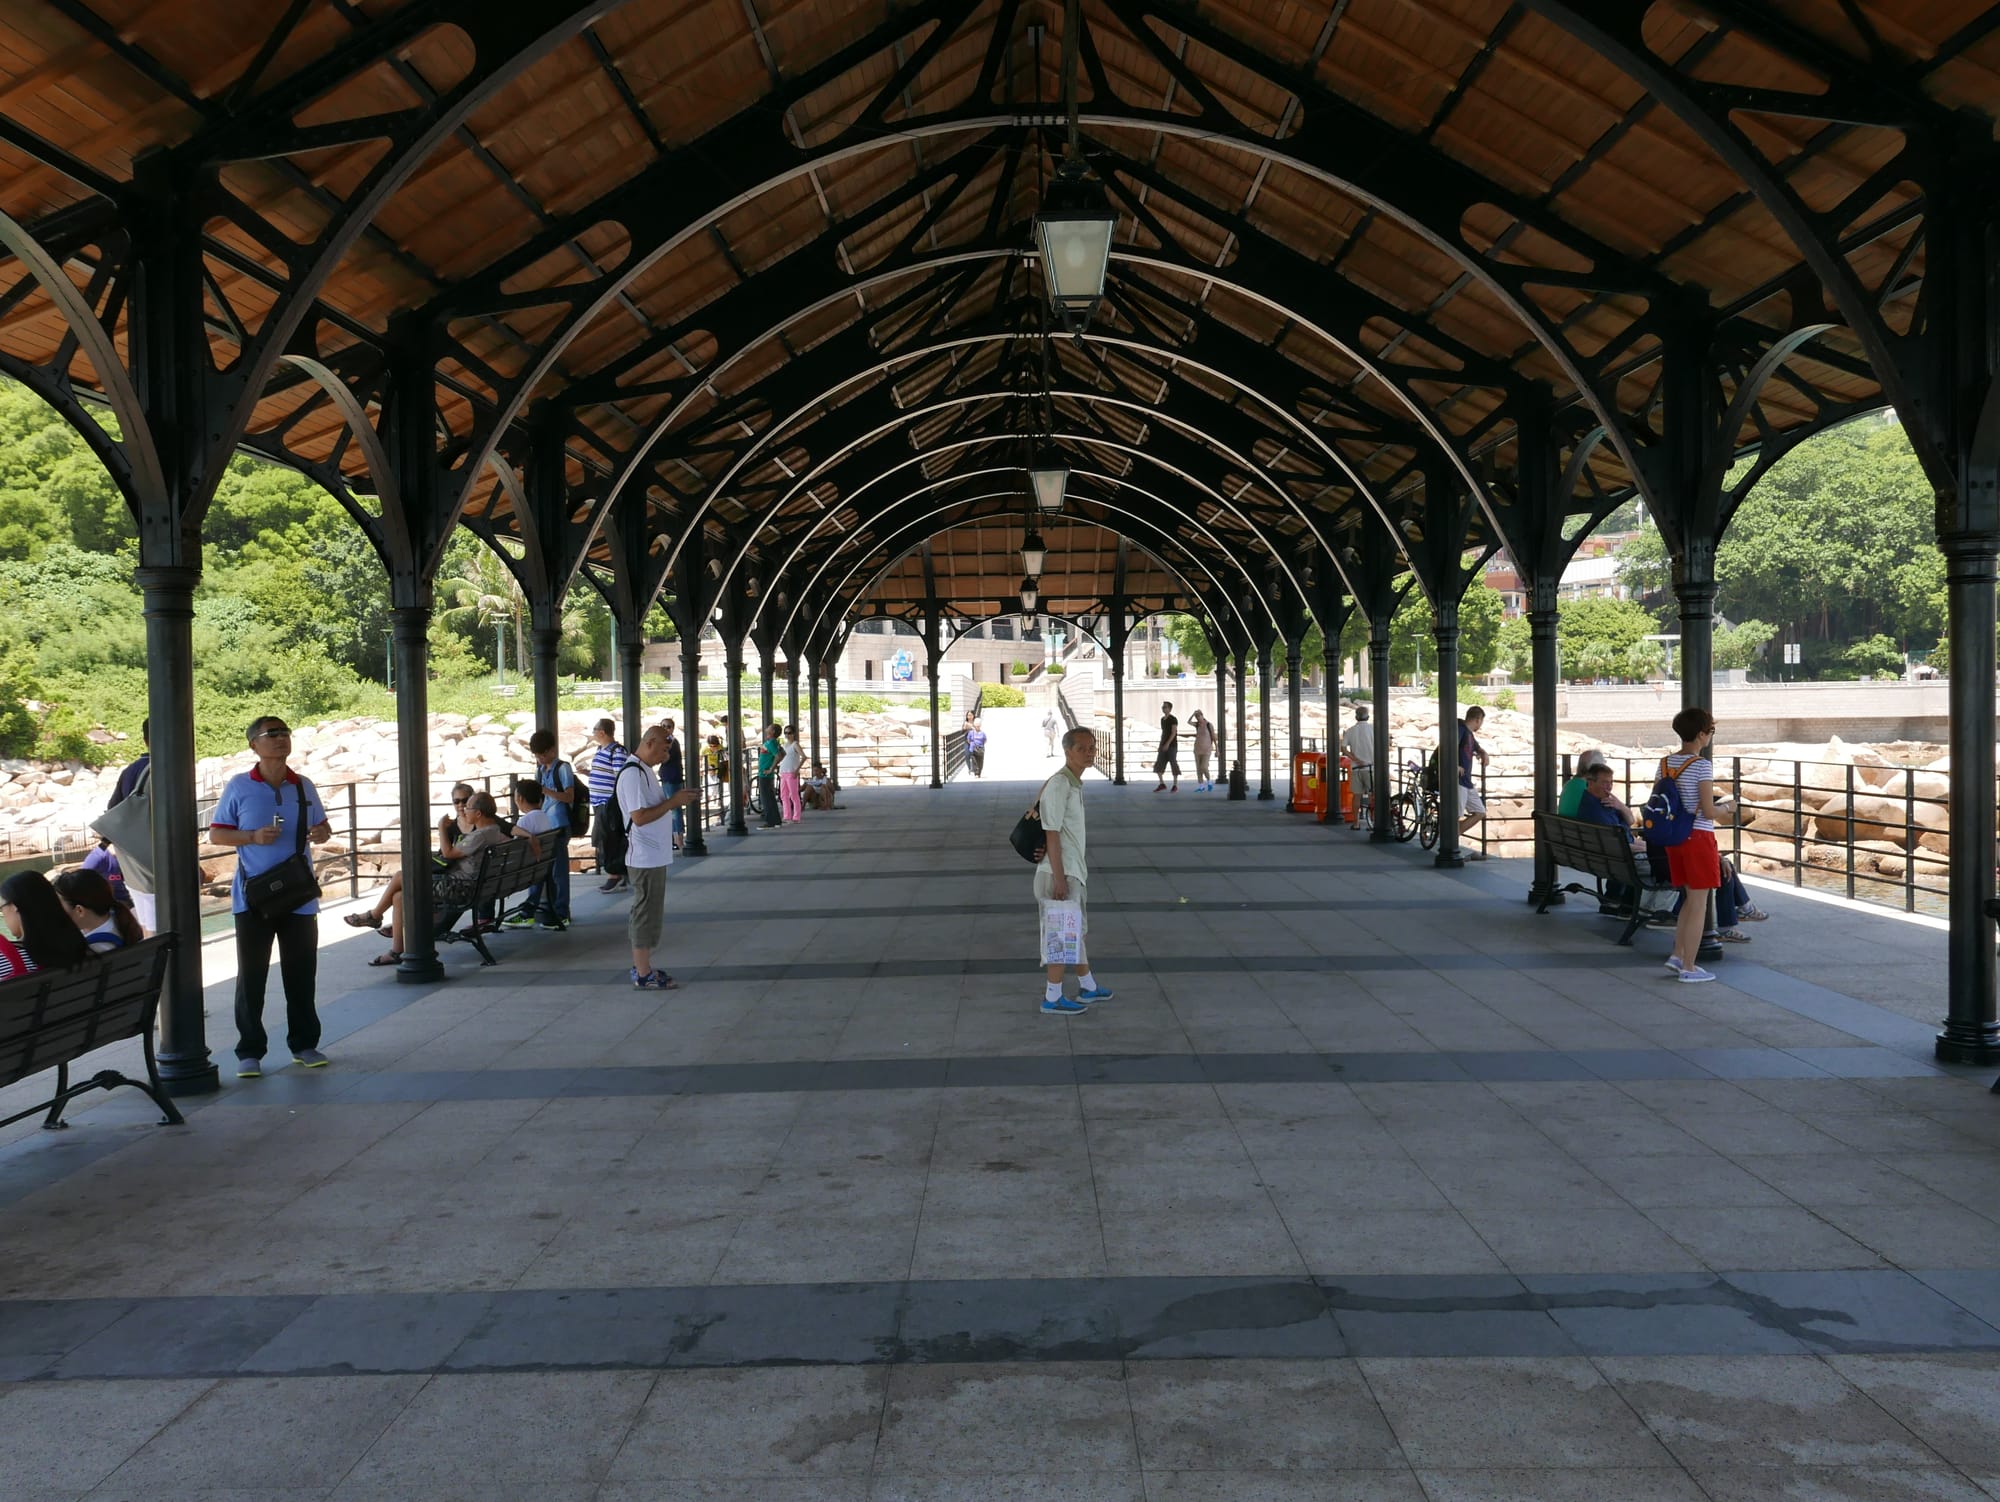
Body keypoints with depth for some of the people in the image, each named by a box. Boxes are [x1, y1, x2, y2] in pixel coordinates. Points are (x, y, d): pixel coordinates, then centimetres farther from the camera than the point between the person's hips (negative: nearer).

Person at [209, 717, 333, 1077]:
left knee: (302, 974, 9)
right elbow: (216, 833, -1)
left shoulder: (304, 787, 7)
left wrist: (321, 833, -7)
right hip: (253, 898, -3)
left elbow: (322, 827, 17)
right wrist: (253, 837, -17)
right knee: (251, 976, 2)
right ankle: (250, 1051, 10)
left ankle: (304, 1044, 20)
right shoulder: (239, 787, -2)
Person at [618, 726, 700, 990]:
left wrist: (675, 800, 6)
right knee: (646, 913, -4)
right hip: (645, 857, -10)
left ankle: (642, 968, 25)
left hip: (654, 855, 10)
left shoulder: (644, 771, 14)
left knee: (648, 912, 16)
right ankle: (643, 975, 3)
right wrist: (673, 802, -19)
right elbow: (639, 816, -25)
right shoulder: (633, 774, -19)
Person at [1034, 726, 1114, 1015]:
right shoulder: (1059, 785, -19)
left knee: (1078, 928, 20)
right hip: (1060, 872, -10)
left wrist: (1075, 872, 16)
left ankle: (1087, 986, 34)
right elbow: (1052, 834, -20)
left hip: (1075, 870, 10)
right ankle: (1052, 998, 9)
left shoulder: (1076, 784, 10)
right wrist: (1059, 878, -21)